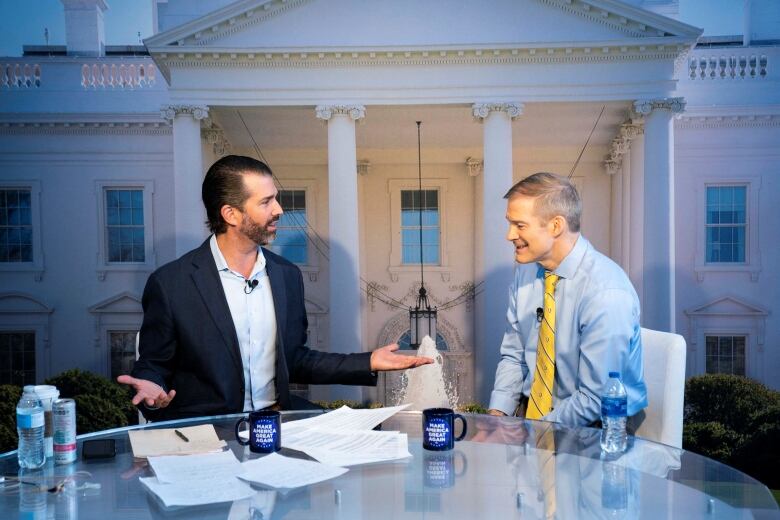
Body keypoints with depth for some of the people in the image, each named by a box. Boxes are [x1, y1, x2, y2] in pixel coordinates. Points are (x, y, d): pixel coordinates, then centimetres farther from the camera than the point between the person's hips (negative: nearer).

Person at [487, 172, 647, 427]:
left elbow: (595, 401, -19)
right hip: (530, 410, 5)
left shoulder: (607, 294, -23)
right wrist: (497, 413, -6)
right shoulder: (526, 270, -1)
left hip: (593, 427, -5)